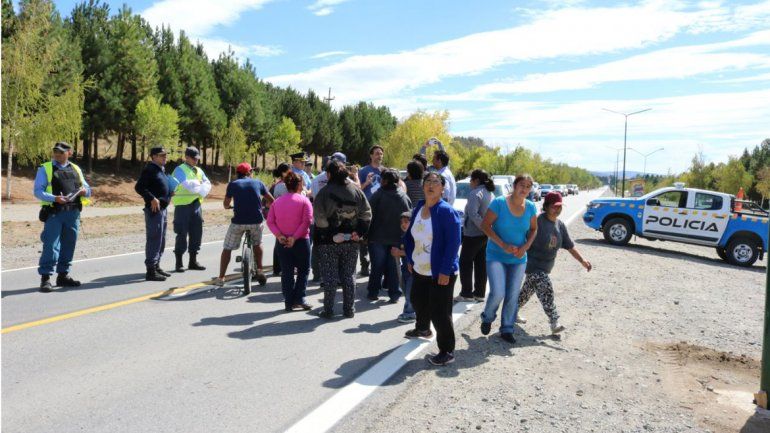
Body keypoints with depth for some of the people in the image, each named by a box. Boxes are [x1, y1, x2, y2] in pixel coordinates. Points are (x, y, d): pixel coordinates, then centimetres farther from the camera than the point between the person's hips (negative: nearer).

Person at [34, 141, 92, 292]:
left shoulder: (76, 169, 16)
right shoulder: (45, 169, 3)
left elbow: (88, 189, 19)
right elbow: (37, 191, -4)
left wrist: (85, 191, -6)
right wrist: (54, 198, -21)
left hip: (73, 213, 4)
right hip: (53, 213, -4)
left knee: (69, 245, 10)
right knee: (51, 246, -7)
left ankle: (63, 275, 21)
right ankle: (45, 277, -2)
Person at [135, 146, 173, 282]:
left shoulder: (161, 170, 17)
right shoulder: (149, 169, -11)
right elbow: (138, 187, -19)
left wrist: (169, 195, 12)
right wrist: (152, 198, -24)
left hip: (163, 209, 10)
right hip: (154, 209, -10)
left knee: (161, 240, 16)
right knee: (154, 239, -7)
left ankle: (156, 266, 27)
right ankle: (151, 271, -3)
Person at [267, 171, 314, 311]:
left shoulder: (277, 202, 7)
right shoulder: (304, 200, -4)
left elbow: (270, 221, -3)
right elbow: (307, 221, -16)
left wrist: (279, 235, -10)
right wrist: (295, 237, -16)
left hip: (282, 242, 4)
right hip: (301, 241, -3)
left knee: (287, 272, 9)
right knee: (303, 270, 11)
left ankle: (289, 302, 10)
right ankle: (299, 299, 3)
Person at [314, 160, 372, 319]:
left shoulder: (325, 191, -10)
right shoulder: (356, 191, 3)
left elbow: (319, 217, -18)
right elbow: (367, 214, 1)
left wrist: (332, 235, -13)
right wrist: (359, 232, 0)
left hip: (329, 241, -4)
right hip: (351, 240, 4)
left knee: (330, 276, 4)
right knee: (349, 275, 13)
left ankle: (328, 310, 9)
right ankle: (349, 309, 19)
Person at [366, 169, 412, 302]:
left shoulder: (378, 195, -12)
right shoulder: (404, 197, 3)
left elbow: (370, 215, -11)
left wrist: (366, 233, -2)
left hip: (378, 237, -3)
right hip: (397, 237, 3)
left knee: (377, 266, 8)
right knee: (393, 266, 10)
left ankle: (373, 292, 14)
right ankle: (394, 294, 10)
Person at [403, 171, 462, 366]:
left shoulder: (446, 211, -16)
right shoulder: (418, 209, 6)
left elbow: (453, 243, -20)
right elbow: (409, 236, 17)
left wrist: (445, 271, -22)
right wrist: (410, 260, 11)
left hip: (440, 273, -8)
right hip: (419, 270, 8)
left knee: (439, 312, -5)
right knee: (418, 301, 25)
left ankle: (447, 352, 8)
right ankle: (422, 329, 52)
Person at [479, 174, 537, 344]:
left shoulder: (530, 207, -1)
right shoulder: (499, 202, -14)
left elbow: (533, 229, 11)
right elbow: (485, 225, -14)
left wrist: (526, 246, -8)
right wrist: (503, 245, -21)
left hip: (519, 259, 4)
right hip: (496, 256, -4)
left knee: (513, 296, 6)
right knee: (498, 293, -14)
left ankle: (507, 329, 24)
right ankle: (487, 318, 16)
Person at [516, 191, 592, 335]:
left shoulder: (560, 225, 4)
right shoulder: (537, 221, -20)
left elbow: (570, 246, 8)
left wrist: (582, 261, 0)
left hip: (545, 267, 8)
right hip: (533, 265, -8)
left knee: (527, 292, 20)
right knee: (546, 290, -16)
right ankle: (554, 324, -14)